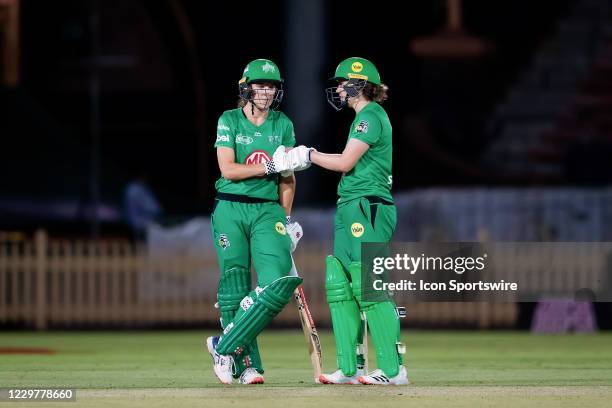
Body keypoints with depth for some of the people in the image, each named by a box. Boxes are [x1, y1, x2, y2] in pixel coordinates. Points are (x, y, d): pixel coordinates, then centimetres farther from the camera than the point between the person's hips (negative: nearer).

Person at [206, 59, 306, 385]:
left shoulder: (283, 125, 10)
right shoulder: (229, 121, 1)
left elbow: (288, 177, 12)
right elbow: (228, 169, -9)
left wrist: (285, 218, 8)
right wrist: (270, 167, -15)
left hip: (268, 211, 2)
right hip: (231, 210, -2)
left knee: (278, 282, -16)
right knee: (234, 288, -2)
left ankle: (225, 346, -7)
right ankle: (245, 364, 7)